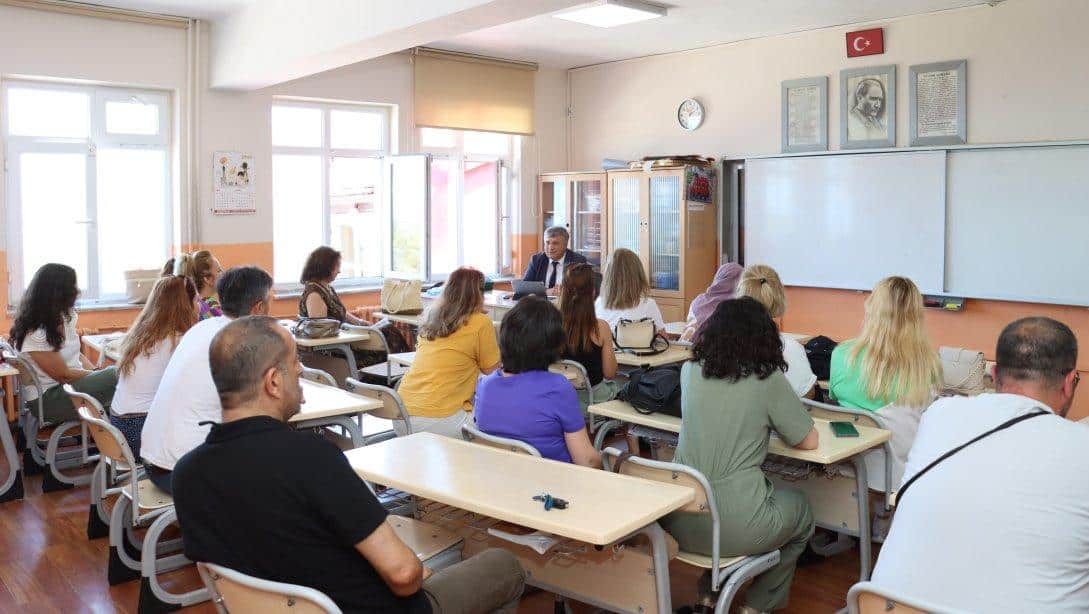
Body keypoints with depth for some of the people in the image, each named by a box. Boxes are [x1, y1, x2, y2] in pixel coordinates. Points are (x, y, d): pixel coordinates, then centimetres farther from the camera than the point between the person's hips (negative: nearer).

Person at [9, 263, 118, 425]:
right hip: (46, 399, -8)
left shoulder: (64, 316, 3)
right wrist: (98, 375, -7)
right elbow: (63, 375, -17)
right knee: (116, 377, -23)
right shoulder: (35, 334, -21)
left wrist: (97, 372, -6)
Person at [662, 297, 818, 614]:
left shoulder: (690, 371, 4)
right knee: (801, 508, 28)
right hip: (735, 529, -4)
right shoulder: (768, 381, -8)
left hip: (677, 522, 5)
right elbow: (809, 442, 4)